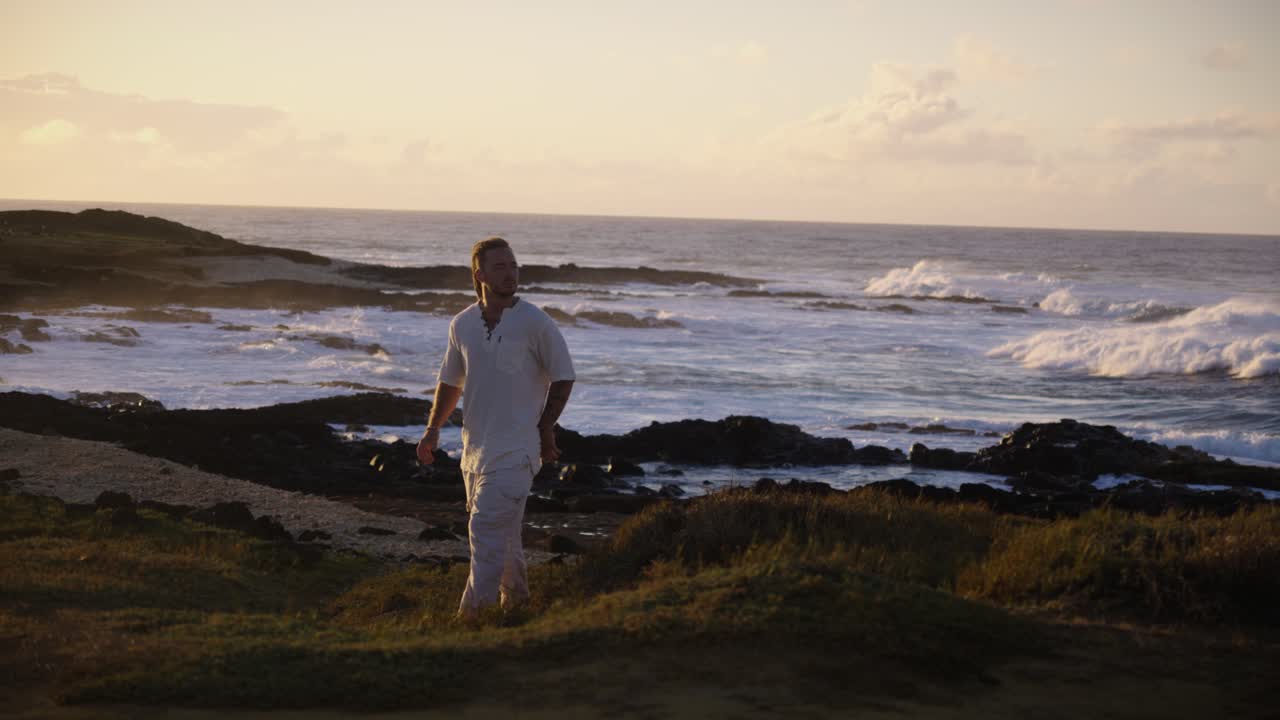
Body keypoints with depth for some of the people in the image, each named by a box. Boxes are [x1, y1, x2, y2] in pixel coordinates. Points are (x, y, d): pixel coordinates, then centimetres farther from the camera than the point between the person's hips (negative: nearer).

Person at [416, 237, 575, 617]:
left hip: (515, 447, -6)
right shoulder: (462, 325, 5)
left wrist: (545, 429, -2)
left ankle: (473, 612, -9)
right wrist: (433, 428, 9)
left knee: (487, 529, -13)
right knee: (503, 531, 17)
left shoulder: (535, 323, -9)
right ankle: (515, 598, 33)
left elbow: (563, 376, -1)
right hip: (474, 445, 6)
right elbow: (451, 380, 18)